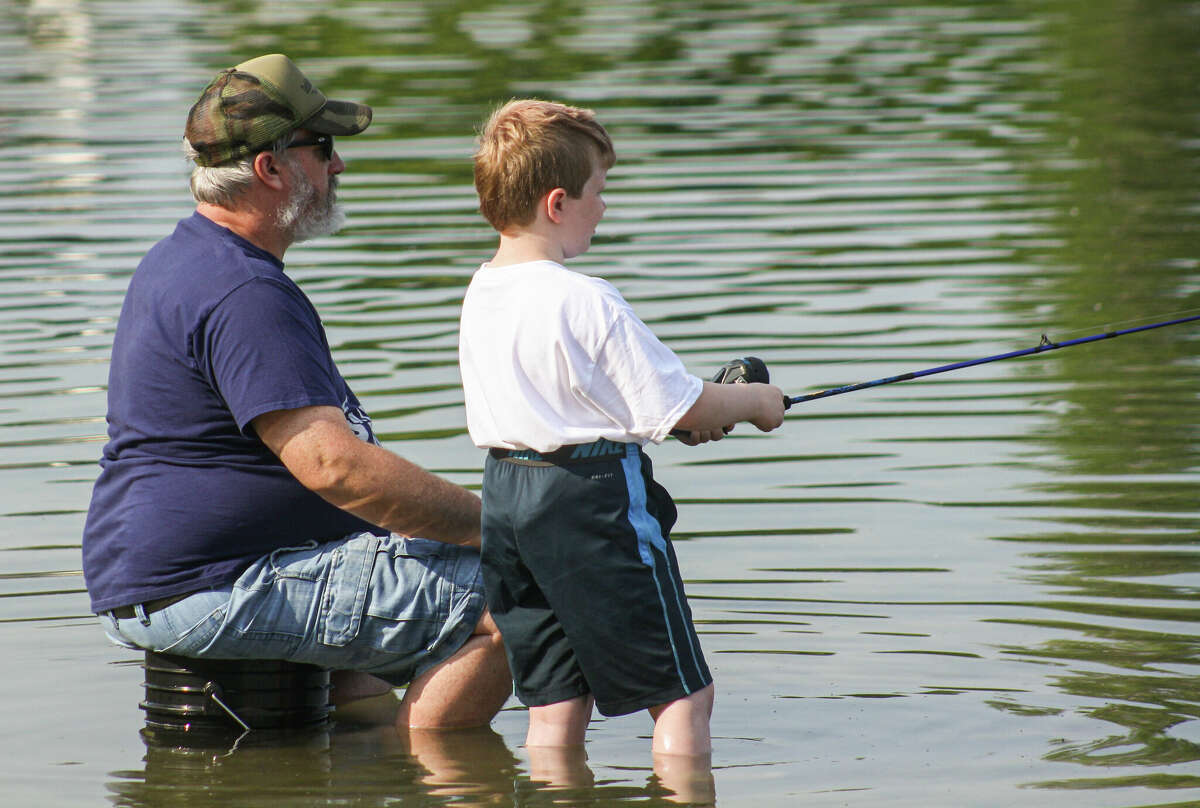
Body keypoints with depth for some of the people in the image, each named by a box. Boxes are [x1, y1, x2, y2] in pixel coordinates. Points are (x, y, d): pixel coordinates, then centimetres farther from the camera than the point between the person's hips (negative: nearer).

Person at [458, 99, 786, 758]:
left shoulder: (479, 296, 6)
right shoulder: (587, 303, -19)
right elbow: (684, 409, -14)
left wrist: (689, 417, 19)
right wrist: (754, 401, 6)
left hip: (505, 500, 8)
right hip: (594, 504, -8)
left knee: (555, 703, 12)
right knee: (683, 694, 1)